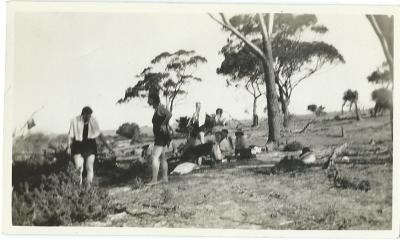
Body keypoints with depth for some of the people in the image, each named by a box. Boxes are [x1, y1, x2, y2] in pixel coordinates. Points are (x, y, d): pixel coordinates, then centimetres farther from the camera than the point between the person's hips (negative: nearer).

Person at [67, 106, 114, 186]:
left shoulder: (93, 121, -5)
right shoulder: (75, 121, -9)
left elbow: (99, 134, 1)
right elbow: (71, 135, -3)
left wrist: (108, 146, -1)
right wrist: (69, 147, -15)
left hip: (90, 146, 2)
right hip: (78, 146, -2)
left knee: (89, 167, -3)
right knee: (79, 167, -12)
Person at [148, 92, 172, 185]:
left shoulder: (160, 108, -14)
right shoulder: (156, 109, 14)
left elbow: (169, 114, -33)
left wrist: (163, 124, -22)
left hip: (162, 136, -11)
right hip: (159, 136, 11)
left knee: (154, 157, -14)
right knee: (162, 157, 17)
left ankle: (154, 180, -16)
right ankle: (165, 177, 23)